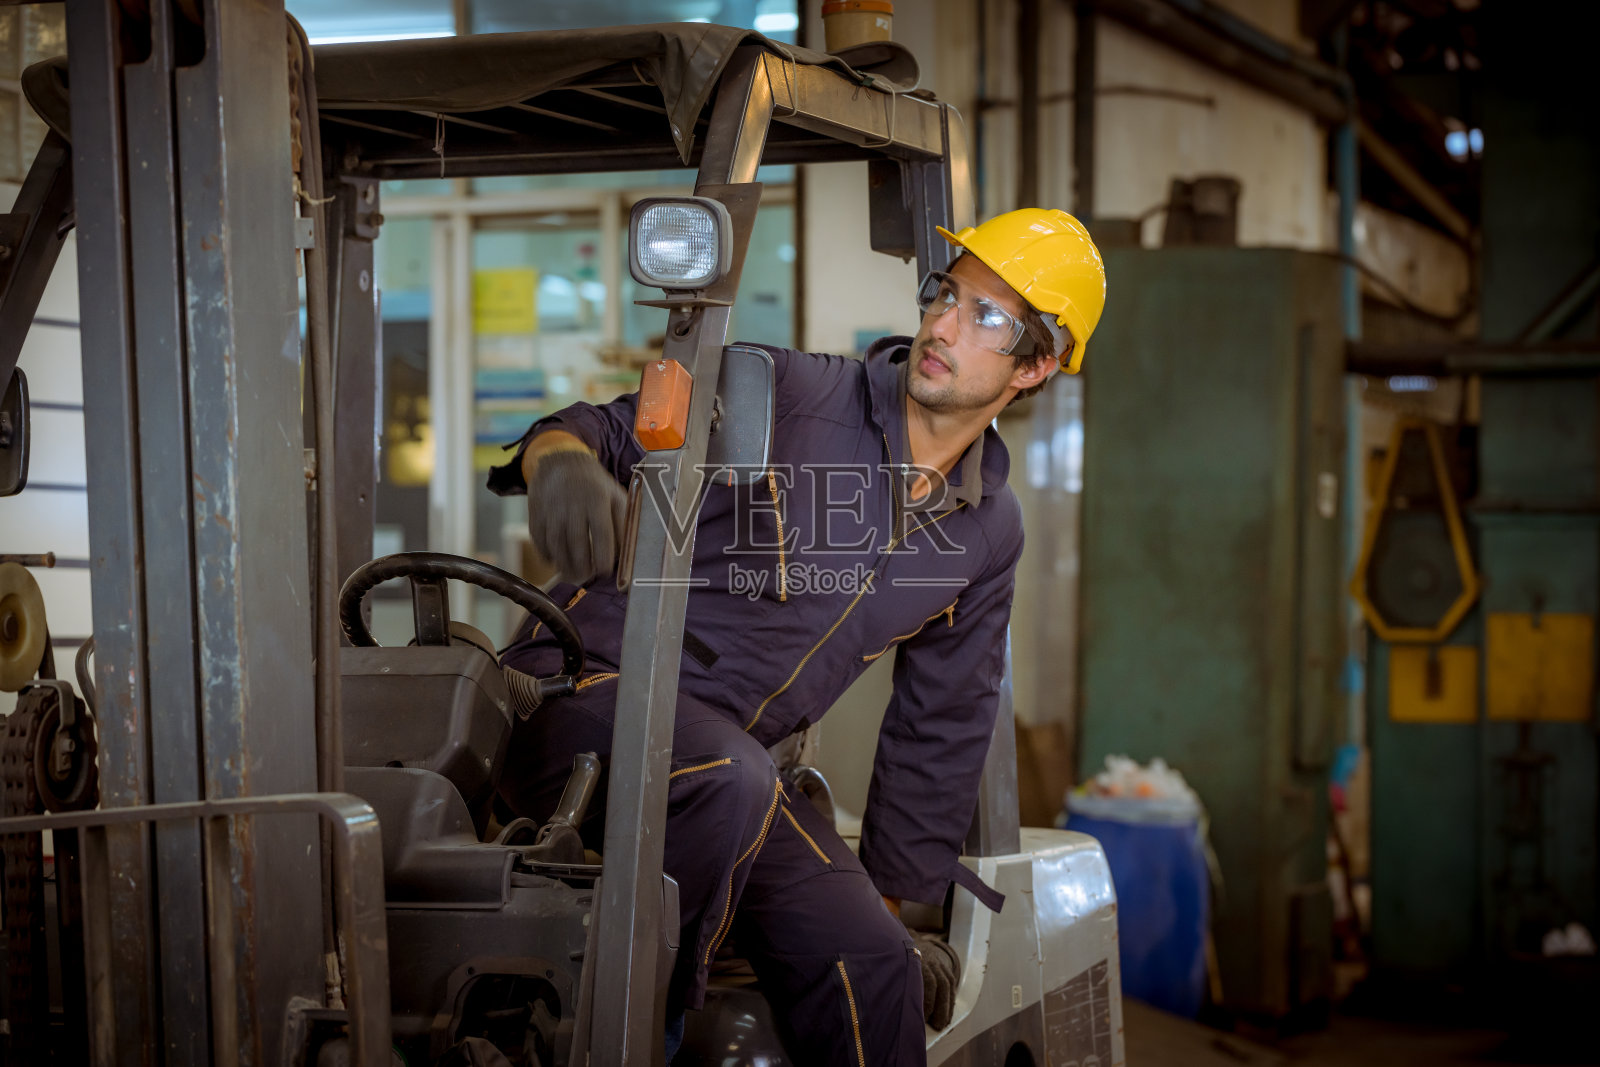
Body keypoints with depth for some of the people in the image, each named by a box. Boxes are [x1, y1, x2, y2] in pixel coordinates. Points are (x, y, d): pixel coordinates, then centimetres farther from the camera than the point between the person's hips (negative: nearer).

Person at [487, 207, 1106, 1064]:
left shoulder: (989, 532, 7)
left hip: (728, 765, 5)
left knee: (870, 963, -12)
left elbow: (940, 727, 16)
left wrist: (893, 903, 20)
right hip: (586, 688, -5)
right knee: (728, 781, -36)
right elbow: (606, 430, -9)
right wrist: (561, 462, -35)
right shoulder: (779, 394, -10)